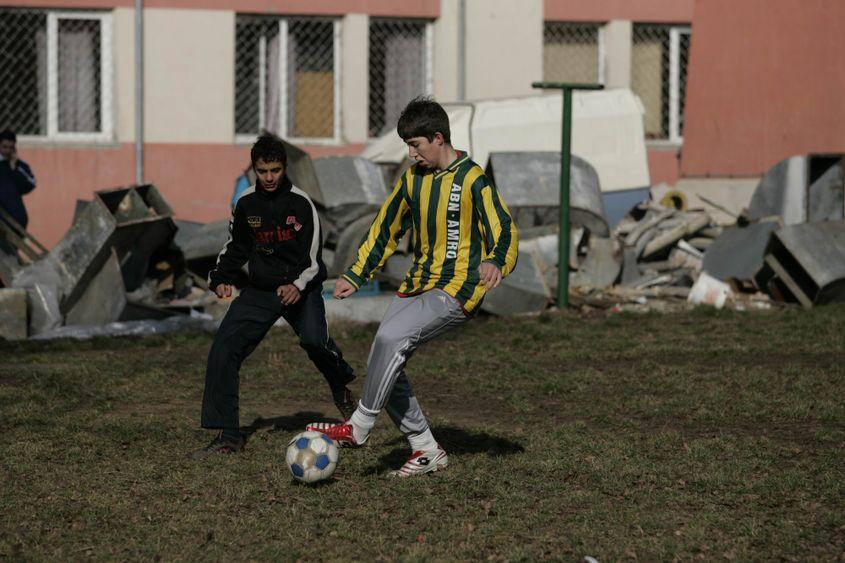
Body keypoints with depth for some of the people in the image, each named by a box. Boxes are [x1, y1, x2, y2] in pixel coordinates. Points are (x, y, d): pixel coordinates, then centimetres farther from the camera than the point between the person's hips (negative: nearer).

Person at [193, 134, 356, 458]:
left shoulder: (300, 203, -9)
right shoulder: (246, 203, 3)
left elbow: (313, 257, -12)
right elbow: (236, 246, 19)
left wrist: (298, 285, -31)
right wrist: (222, 278, 2)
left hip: (300, 288, -4)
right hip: (260, 290, 4)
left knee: (314, 340, -30)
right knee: (223, 350, -12)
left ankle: (341, 388, 6)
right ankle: (228, 436, -6)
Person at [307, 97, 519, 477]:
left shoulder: (472, 179, -10)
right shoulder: (413, 178, 11)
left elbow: (504, 231, -16)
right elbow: (386, 229, 20)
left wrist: (494, 263, -38)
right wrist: (355, 276, 16)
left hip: (455, 291, -8)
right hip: (416, 286, 8)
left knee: (390, 338, -27)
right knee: (387, 367, 0)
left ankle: (358, 427, -18)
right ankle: (426, 451, 9)